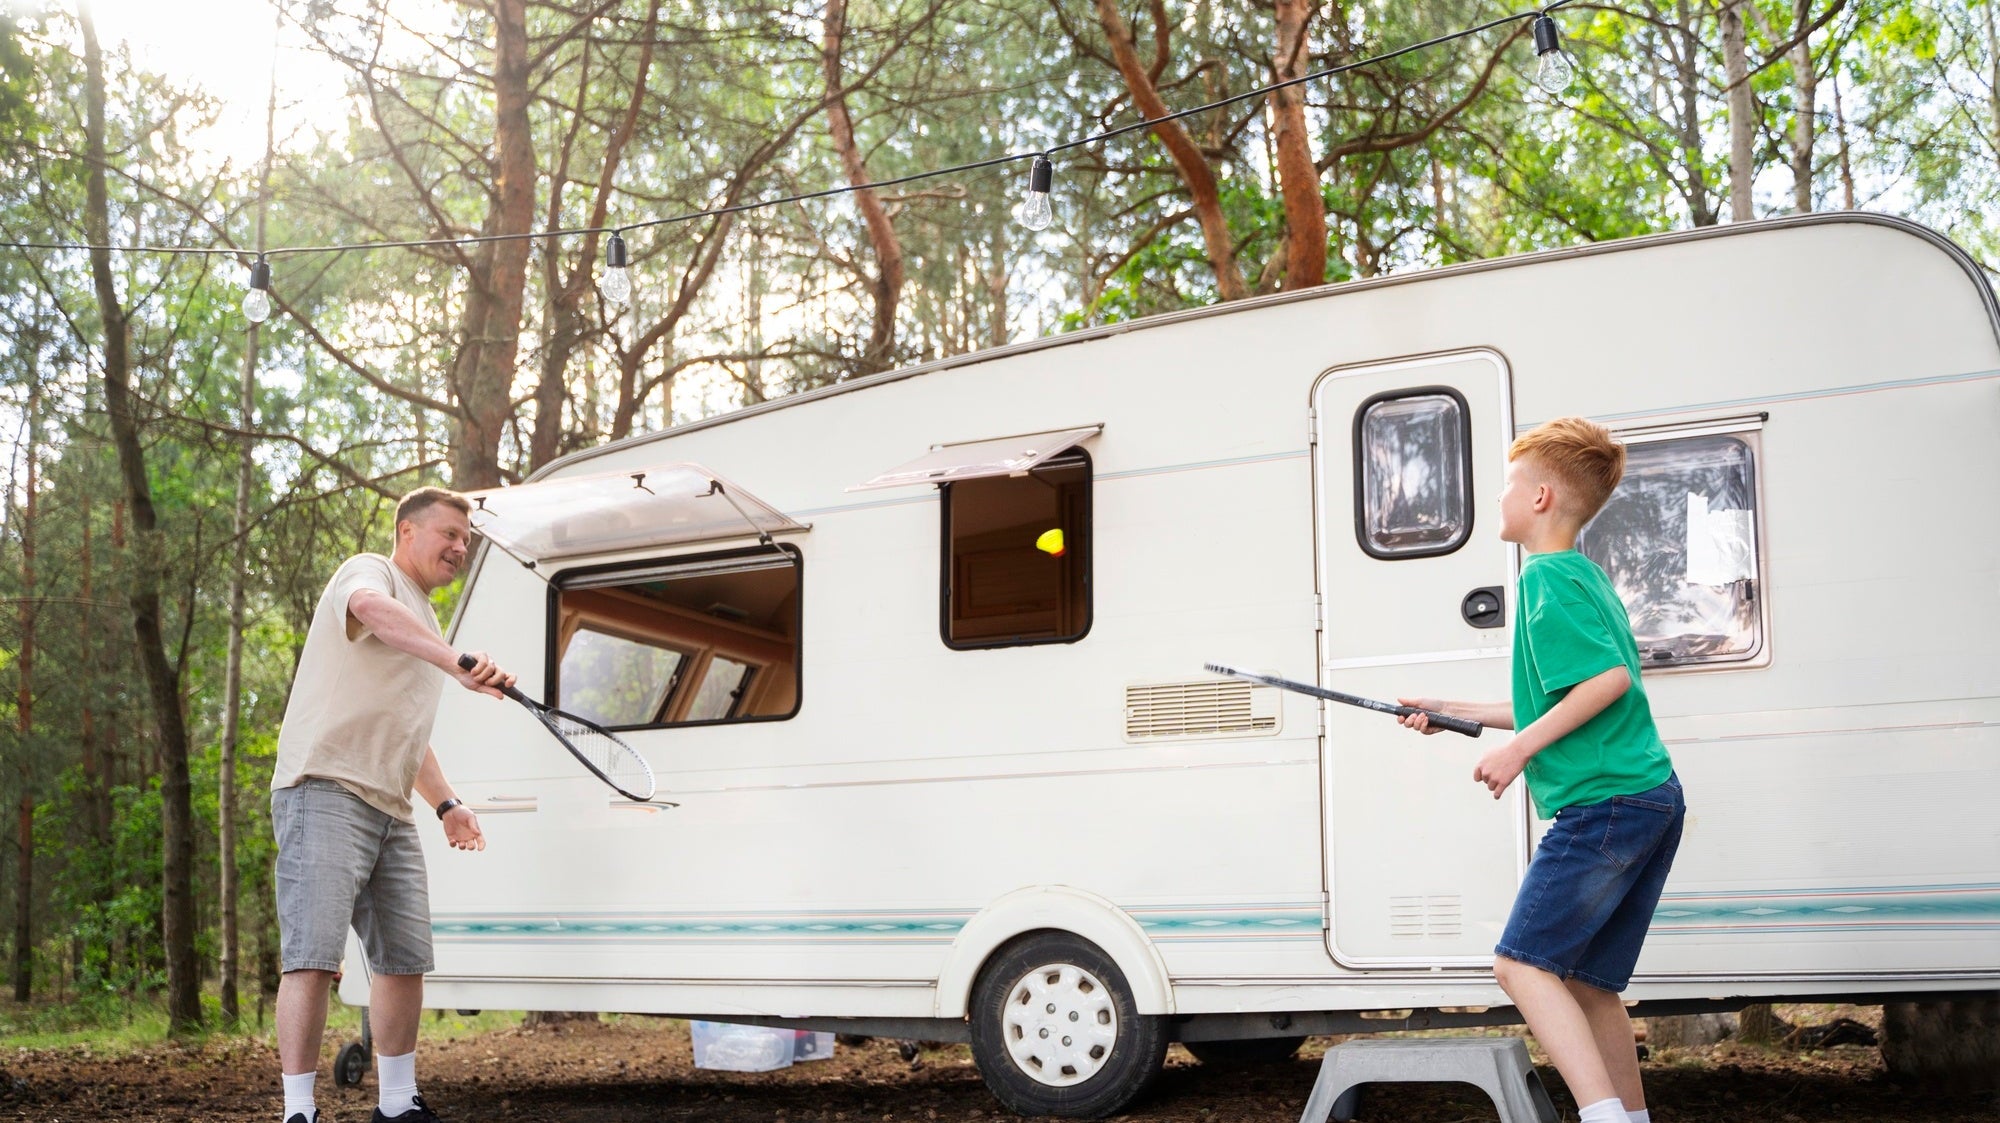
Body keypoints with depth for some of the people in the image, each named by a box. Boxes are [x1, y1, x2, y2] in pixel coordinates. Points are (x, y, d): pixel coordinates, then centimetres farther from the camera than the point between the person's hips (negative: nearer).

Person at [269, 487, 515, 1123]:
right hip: (325, 790, -9)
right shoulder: (368, 571, -2)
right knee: (314, 957, -13)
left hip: (391, 812, 9)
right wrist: (458, 662, -42)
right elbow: (371, 607, -30)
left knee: (405, 960, 10)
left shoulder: (426, 623, 26)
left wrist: (444, 803, 25)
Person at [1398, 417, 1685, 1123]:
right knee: (1587, 981, 12)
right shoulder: (1586, 577, 22)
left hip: (1603, 803, -10)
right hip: (1652, 798, 10)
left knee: (1521, 962, -8)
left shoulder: (1547, 576, -8)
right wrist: (1456, 714, 30)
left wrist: (1520, 746, -16)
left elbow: (1610, 678, -21)